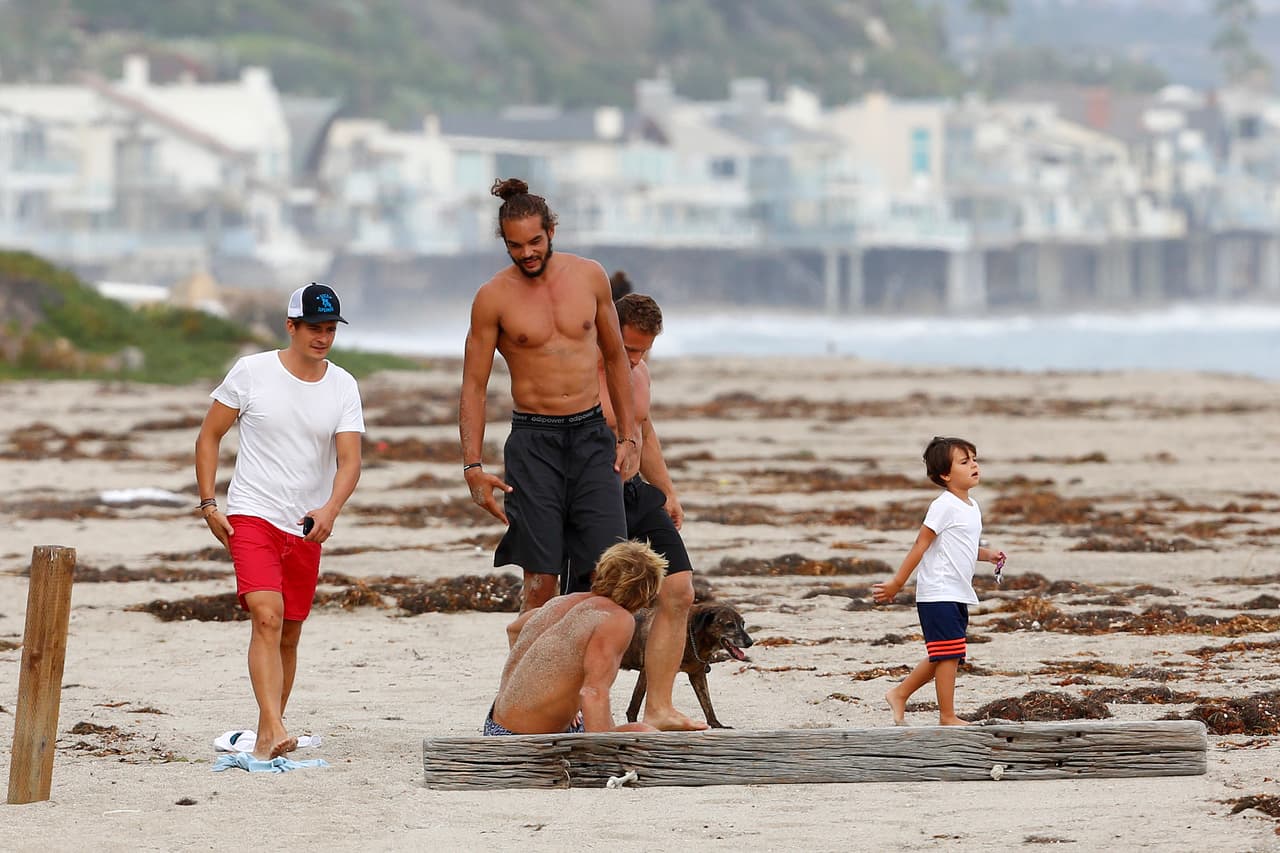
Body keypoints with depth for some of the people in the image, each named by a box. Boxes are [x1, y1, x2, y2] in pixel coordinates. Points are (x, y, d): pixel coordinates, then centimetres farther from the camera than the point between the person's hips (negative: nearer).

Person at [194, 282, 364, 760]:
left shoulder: (343, 387, 3)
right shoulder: (253, 372, -4)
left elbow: (349, 460, -7)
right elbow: (209, 436, 4)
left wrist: (330, 509, -26)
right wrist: (208, 504, -3)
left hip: (307, 527, 4)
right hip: (251, 516, -4)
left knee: (288, 636, 9)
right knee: (267, 617, -21)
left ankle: (266, 738, 20)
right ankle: (274, 728, -32)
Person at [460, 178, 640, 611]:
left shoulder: (589, 276, 4)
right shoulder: (493, 297, -3)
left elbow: (616, 358, 15)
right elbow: (473, 386, 0)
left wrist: (628, 436, 10)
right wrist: (472, 466, -9)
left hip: (592, 434, 2)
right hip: (534, 440, -2)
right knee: (540, 579, -5)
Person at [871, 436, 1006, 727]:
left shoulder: (971, 506, 14)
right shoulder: (944, 506, -14)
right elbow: (921, 546, -14)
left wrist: (988, 555, 7)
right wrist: (897, 584, -13)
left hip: (958, 594, 9)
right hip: (938, 593, -9)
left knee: (943, 657, 14)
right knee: (948, 654, -8)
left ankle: (899, 695, 27)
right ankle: (947, 717, -3)